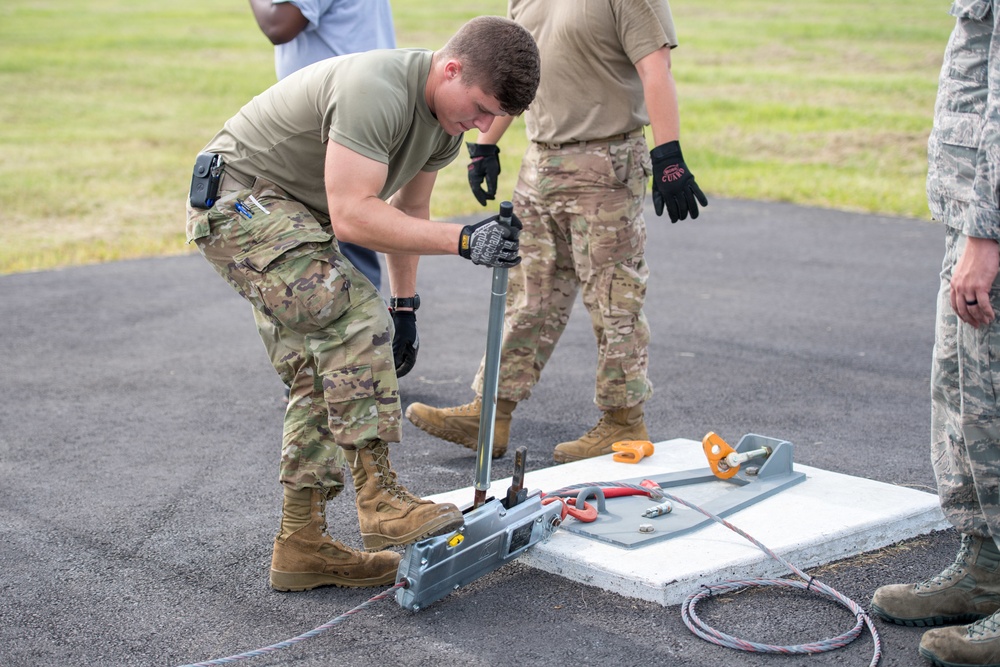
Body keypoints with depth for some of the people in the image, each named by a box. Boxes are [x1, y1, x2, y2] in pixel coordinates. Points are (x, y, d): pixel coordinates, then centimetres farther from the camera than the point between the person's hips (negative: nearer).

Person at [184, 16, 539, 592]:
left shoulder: (447, 117, 1)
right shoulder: (375, 92, -30)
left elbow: (407, 207, 16)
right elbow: (352, 217, -33)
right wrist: (462, 240, -36)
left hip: (294, 216, 10)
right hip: (239, 199, -9)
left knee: (320, 380, 6)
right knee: (357, 315, -27)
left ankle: (302, 545, 13)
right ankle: (379, 497, -24)